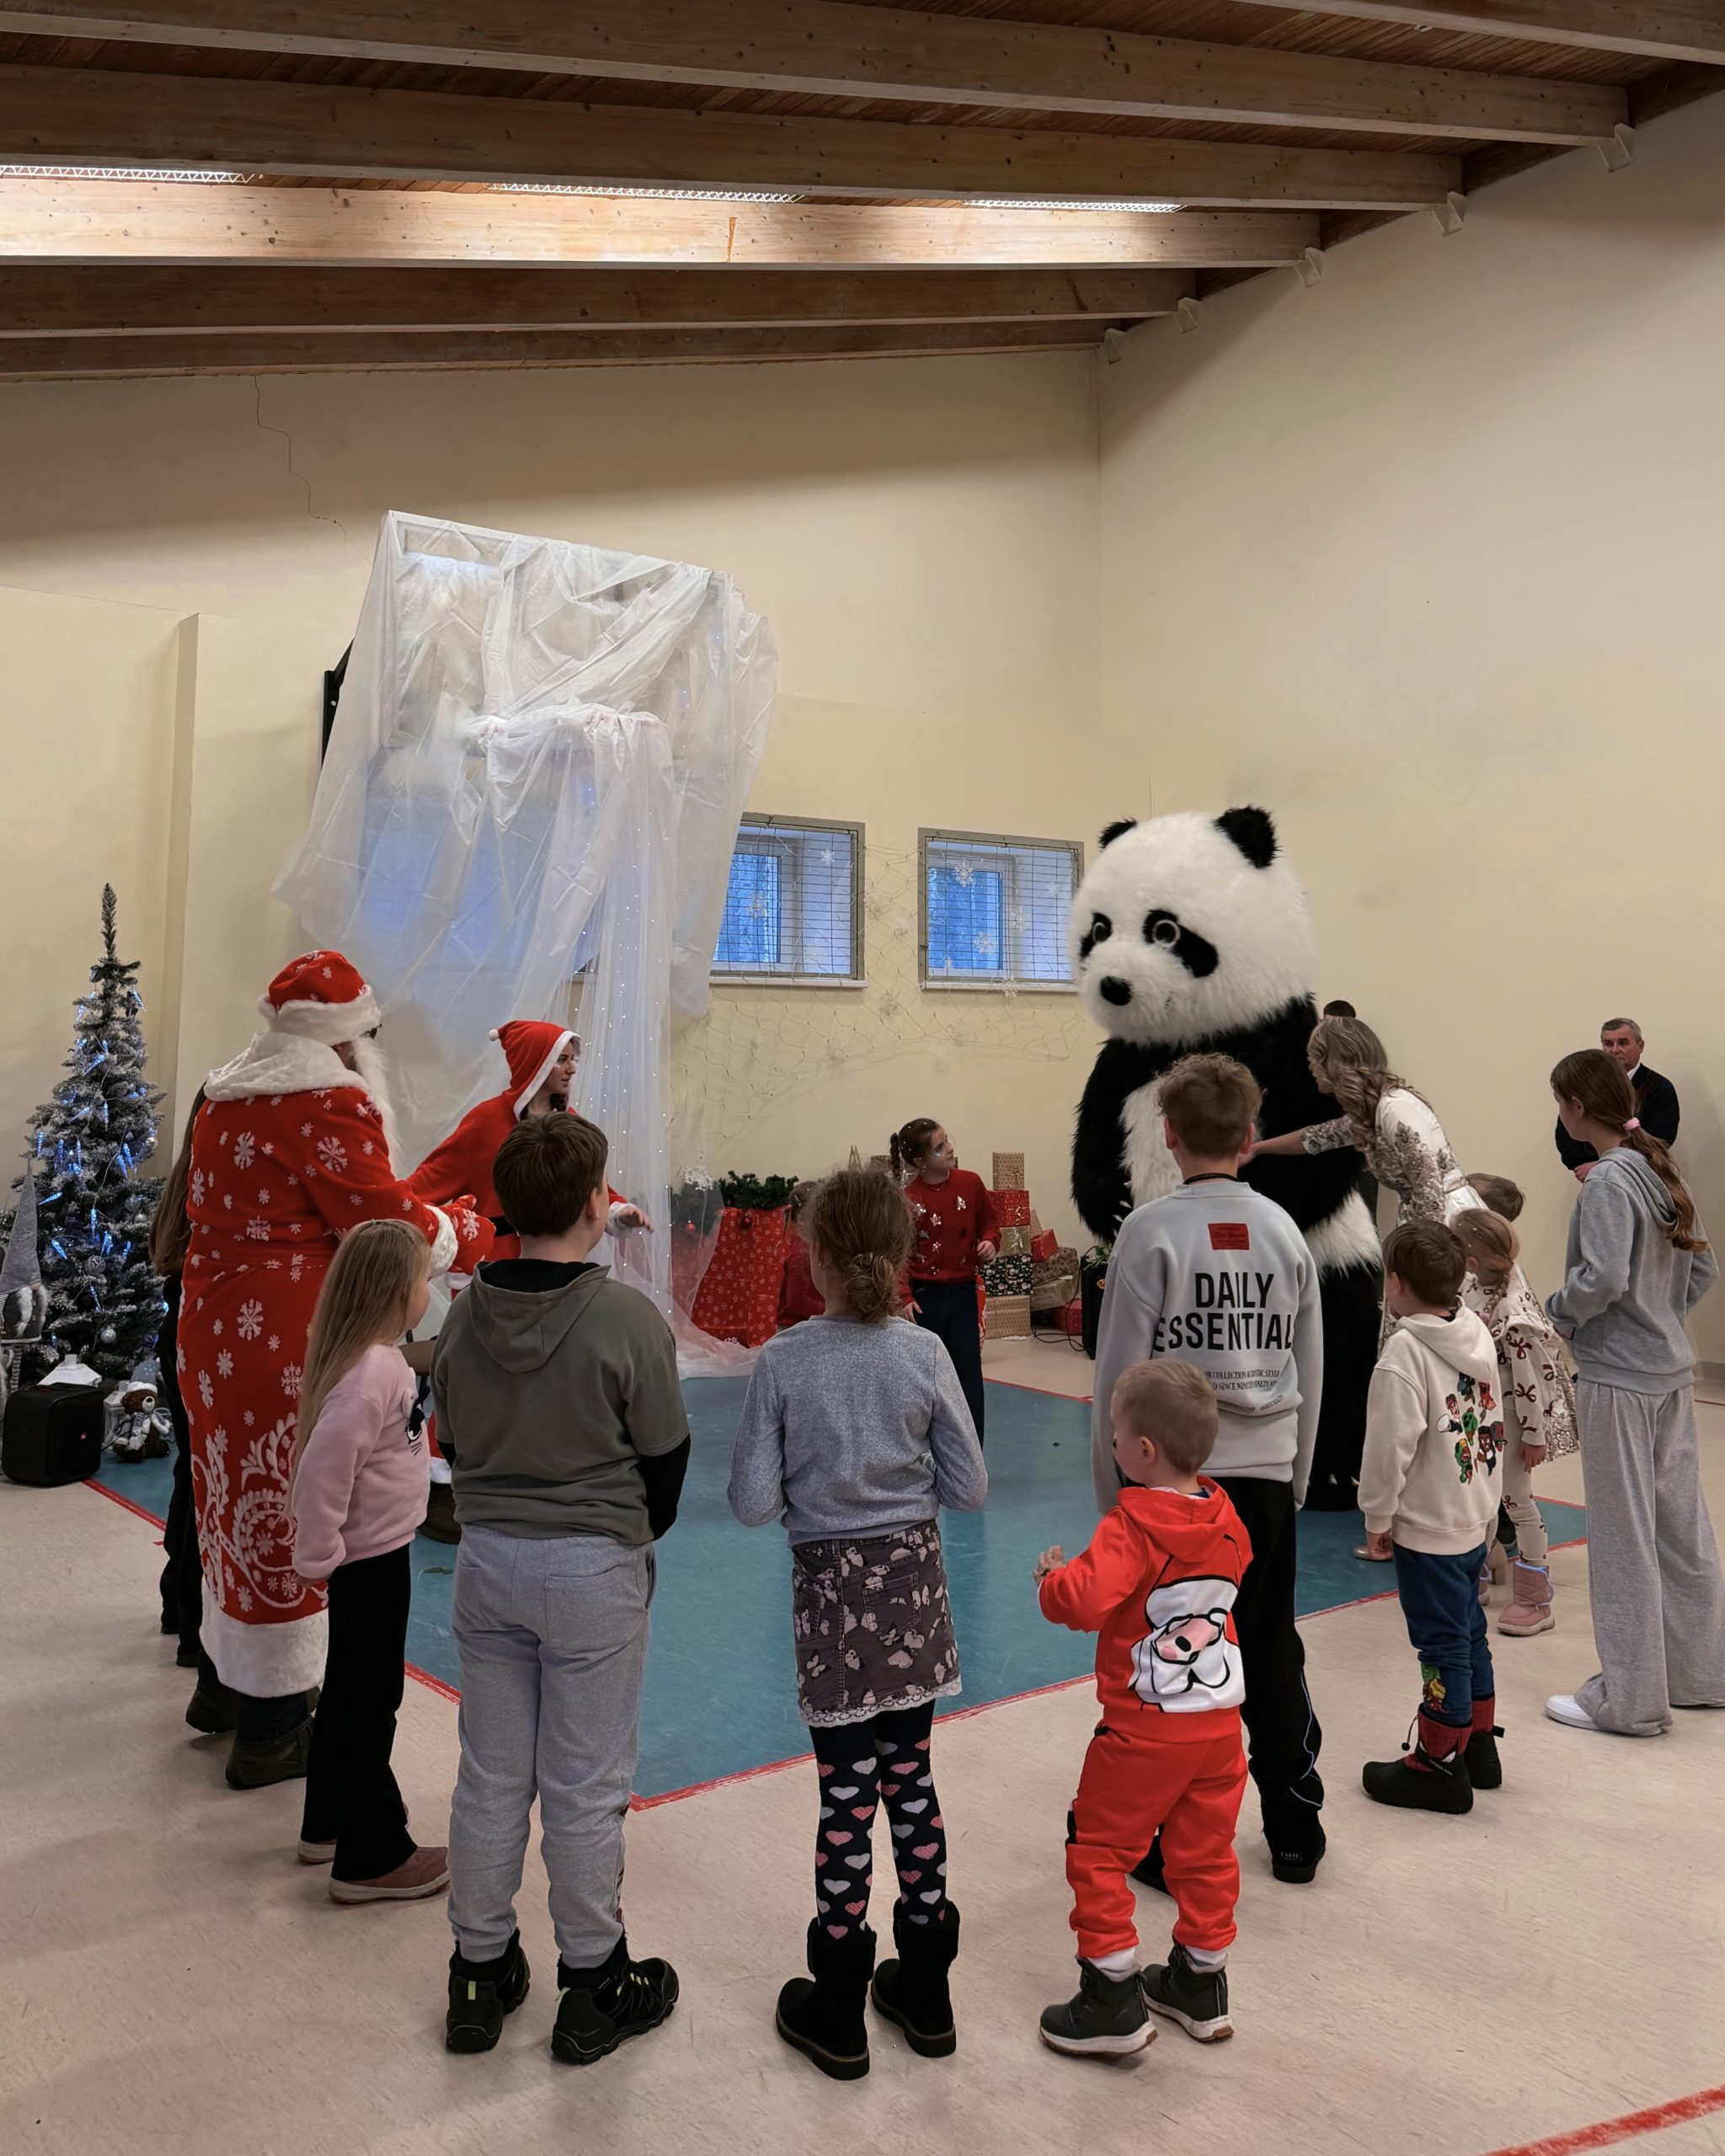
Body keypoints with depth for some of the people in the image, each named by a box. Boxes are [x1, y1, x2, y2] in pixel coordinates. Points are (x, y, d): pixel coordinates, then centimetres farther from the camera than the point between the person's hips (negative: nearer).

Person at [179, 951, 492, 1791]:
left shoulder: (225, 1096, 11)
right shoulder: (328, 1104, -16)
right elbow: (389, 1223, -16)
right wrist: (482, 1234, -1)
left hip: (213, 1327, 9)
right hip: (290, 1342, -9)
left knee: (237, 1500, 22)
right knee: (289, 1513, 3)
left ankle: (222, 1684, 39)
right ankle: (271, 1732, 15)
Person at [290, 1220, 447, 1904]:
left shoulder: (370, 1357, 4)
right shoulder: (372, 1371, -26)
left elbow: (333, 1453, 16)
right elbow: (322, 1464, -29)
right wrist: (318, 1555, -19)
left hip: (370, 1552, 10)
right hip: (371, 1558, -10)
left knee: (348, 1691, 22)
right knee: (373, 1704, 2)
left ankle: (328, 1823, 37)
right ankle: (372, 1858, 15)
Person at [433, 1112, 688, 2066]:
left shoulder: (464, 1315, -4)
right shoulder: (626, 1318, -17)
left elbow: (453, 1441, 6)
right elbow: (666, 1455, -8)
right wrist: (640, 1536, 11)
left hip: (486, 1560, 5)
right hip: (594, 1568, -4)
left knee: (489, 1776, 16)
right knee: (584, 1789, 8)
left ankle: (480, 1974, 31)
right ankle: (593, 1988, 24)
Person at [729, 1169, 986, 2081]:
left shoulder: (783, 1362, -13)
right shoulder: (924, 1353, -8)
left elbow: (752, 1503, -11)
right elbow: (968, 1488, -3)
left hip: (831, 1594, -2)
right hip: (913, 1589, 2)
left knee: (847, 1798, 8)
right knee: (911, 1781, 16)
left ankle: (837, 2012, 22)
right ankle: (925, 1989, 30)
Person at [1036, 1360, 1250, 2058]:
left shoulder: (1132, 1526, -23)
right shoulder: (1224, 1516, -1)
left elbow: (1082, 1601, -35)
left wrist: (1052, 1576, -15)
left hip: (1145, 1730, -7)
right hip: (1220, 1720, 7)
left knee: (1098, 1850, 9)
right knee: (1205, 1854, 19)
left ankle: (1113, 2003, 15)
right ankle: (1201, 1987, 33)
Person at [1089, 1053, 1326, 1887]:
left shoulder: (1152, 1229, -11)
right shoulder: (1285, 1230, 4)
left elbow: (1120, 1373, -9)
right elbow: (1311, 1373, 10)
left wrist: (1111, 1489, 1)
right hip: (1266, 1475, 5)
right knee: (1273, 1657, 16)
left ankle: (1176, 1845, 17)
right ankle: (1296, 1833, 28)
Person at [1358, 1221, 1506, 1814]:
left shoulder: (1406, 1349, -22)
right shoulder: (1479, 1336, 3)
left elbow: (1392, 1443, -22)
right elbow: (1493, 1425, 13)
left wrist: (1378, 1516, -9)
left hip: (1426, 1527, -8)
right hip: (1475, 1519, 8)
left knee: (1442, 1643, 2)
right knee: (1469, 1633, 20)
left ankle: (1441, 1764, 14)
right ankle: (1480, 1743, 33)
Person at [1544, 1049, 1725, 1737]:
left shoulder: (1609, 1180, -18)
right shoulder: (1662, 1172, 8)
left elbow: (1603, 1279, -27)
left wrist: (1558, 1308, -9)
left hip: (1618, 1380, -9)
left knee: (1624, 1537, 2)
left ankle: (1629, 1699, 13)